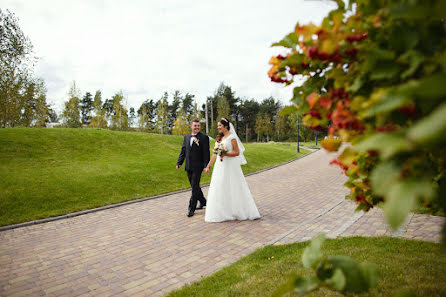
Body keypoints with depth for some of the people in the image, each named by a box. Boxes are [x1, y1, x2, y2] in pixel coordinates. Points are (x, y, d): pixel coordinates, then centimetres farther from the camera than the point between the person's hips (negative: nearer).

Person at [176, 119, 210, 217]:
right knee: (194, 186, 16)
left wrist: (206, 166, -16)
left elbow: (206, 153, -9)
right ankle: (203, 202, 34)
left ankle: (192, 208, 3)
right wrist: (179, 163, 8)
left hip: (197, 167, -6)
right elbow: (183, 151, 15)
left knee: (195, 187, -5)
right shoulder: (186, 137, 13)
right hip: (188, 166, 6)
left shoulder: (204, 137, -5)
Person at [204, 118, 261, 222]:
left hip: (230, 166, -7)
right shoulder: (219, 138, 14)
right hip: (220, 167, 7)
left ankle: (237, 212, 12)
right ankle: (222, 213, 17)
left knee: (232, 189, -1)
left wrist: (225, 154, -23)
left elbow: (237, 152, -10)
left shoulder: (231, 137, -6)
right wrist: (208, 166, 13)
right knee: (219, 189, 7)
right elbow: (215, 154, 15)